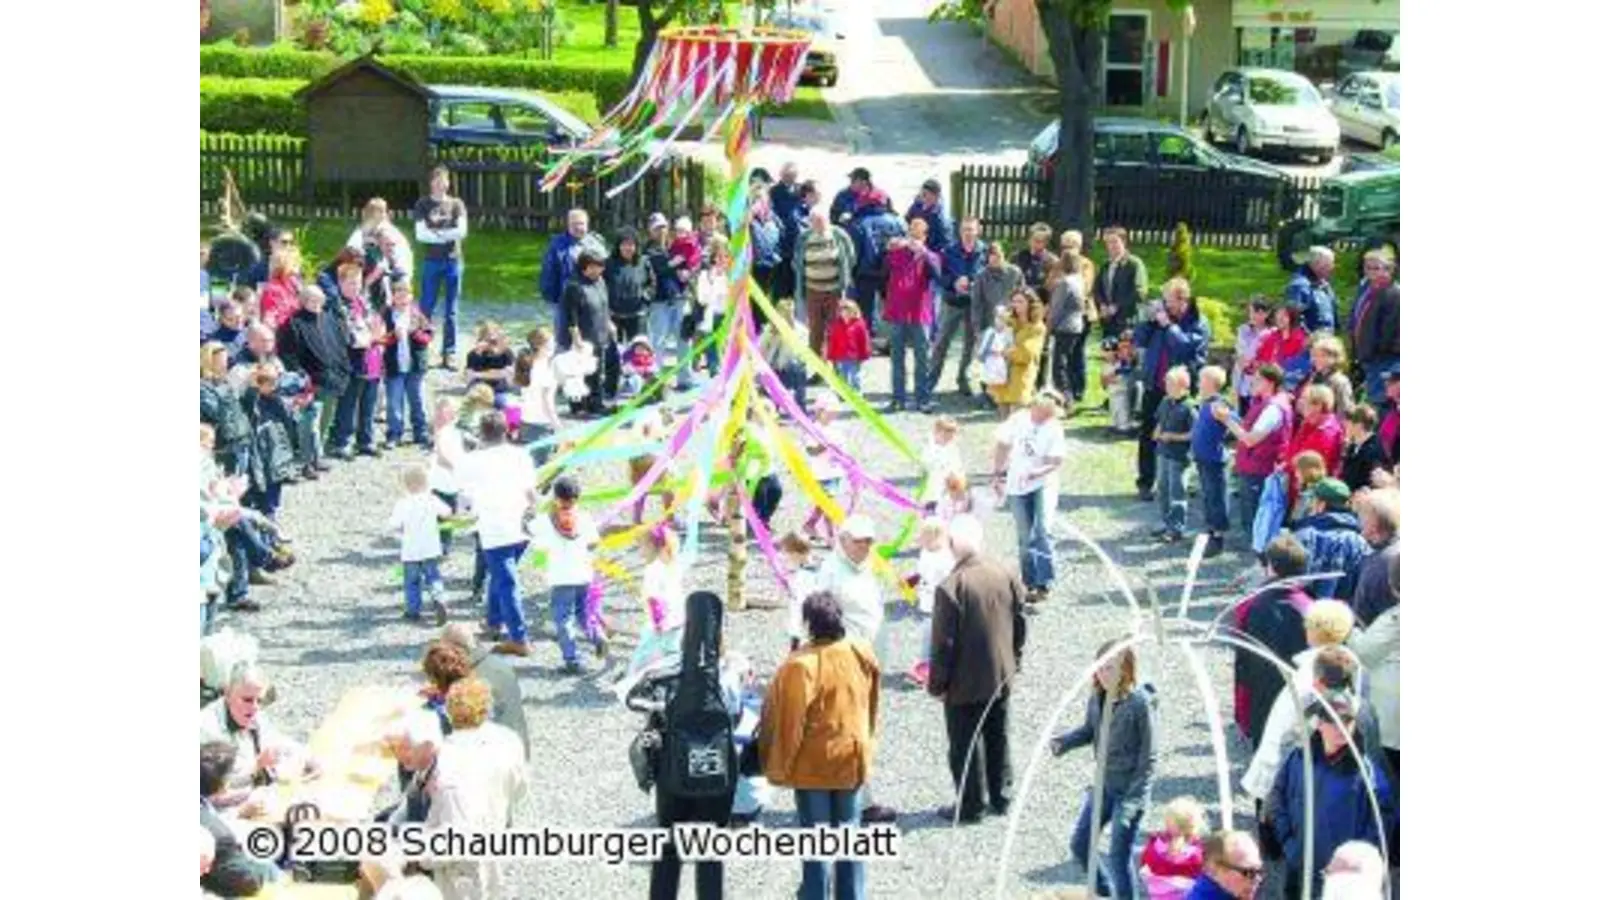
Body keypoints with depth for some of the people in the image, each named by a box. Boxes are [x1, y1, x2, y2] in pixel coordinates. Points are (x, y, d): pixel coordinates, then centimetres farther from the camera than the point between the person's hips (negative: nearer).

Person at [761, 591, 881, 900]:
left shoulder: (801, 665, -22)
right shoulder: (862, 654, -4)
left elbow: (790, 721, -17)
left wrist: (779, 767, -7)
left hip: (813, 764, -5)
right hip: (853, 759, 5)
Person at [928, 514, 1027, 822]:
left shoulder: (950, 588, -24)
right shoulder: (1006, 576, -5)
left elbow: (943, 643, -19)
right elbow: (1020, 624, 6)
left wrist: (937, 684, -8)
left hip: (965, 684, -6)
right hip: (1001, 677, 6)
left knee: (965, 744, 8)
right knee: (998, 737, 19)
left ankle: (970, 805, 16)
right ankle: (1001, 797, 30)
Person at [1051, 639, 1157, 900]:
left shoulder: (1140, 704, -20)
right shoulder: (1097, 698, -2)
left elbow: (1148, 759, -15)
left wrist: (1132, 801, -18)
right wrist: (1063, 741, -5)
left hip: (1129, 790, -7)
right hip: (1103, 785, 7)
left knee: (1120, 856, -2)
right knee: (1080, 845, 13)